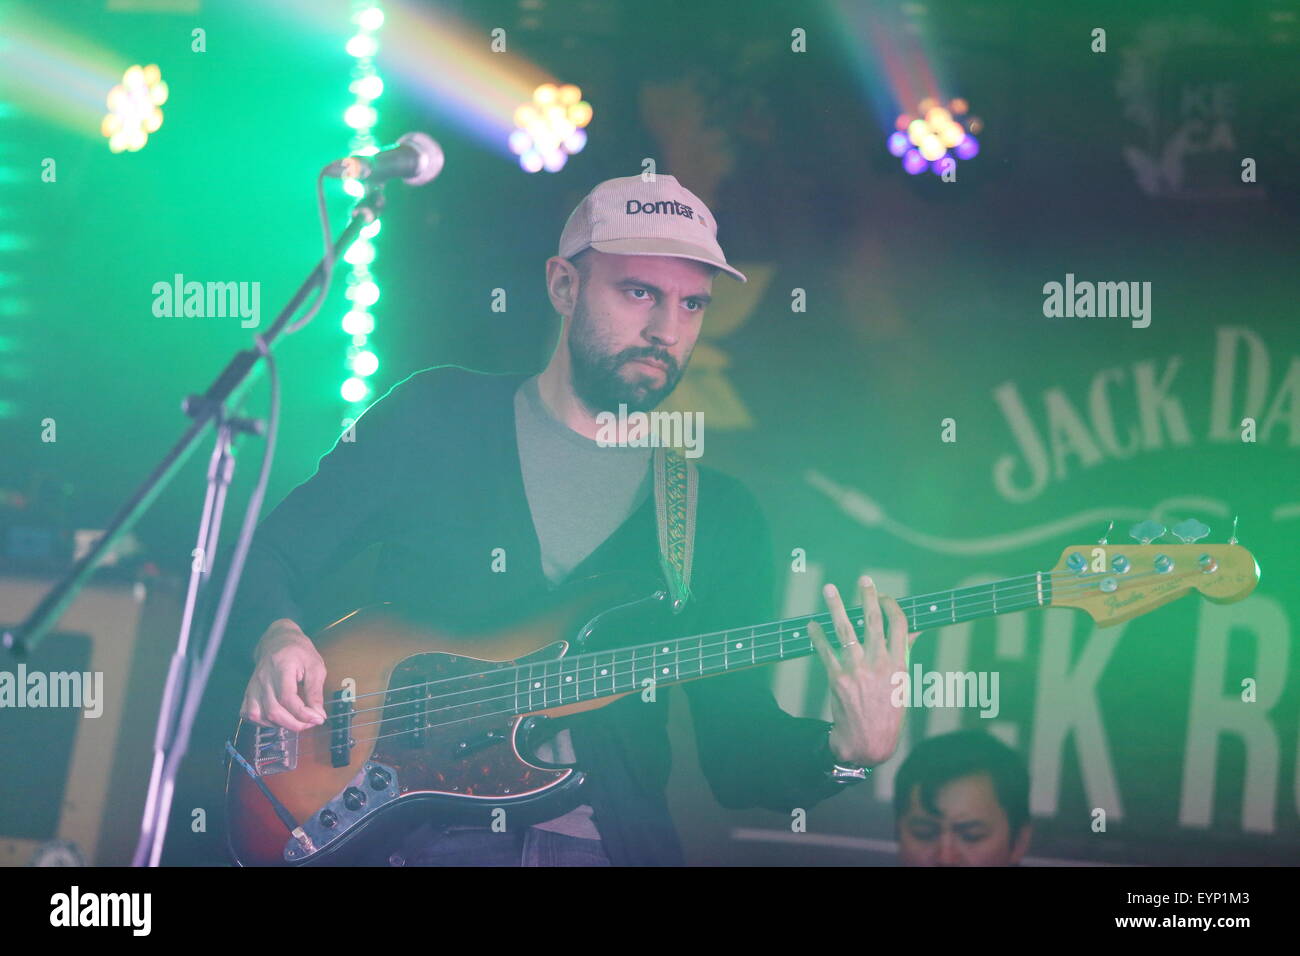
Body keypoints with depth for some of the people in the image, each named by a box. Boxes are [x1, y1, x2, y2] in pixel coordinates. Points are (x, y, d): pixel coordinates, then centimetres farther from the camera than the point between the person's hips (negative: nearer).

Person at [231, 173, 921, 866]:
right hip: (417, 833, -3)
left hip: (605, 843, 3)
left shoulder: (720, 515, 13)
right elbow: (270, 553, 14)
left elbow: (738, 754, 10)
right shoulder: (436, 419, 9)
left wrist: (848, 751, -9)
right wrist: (277, 637, -7)